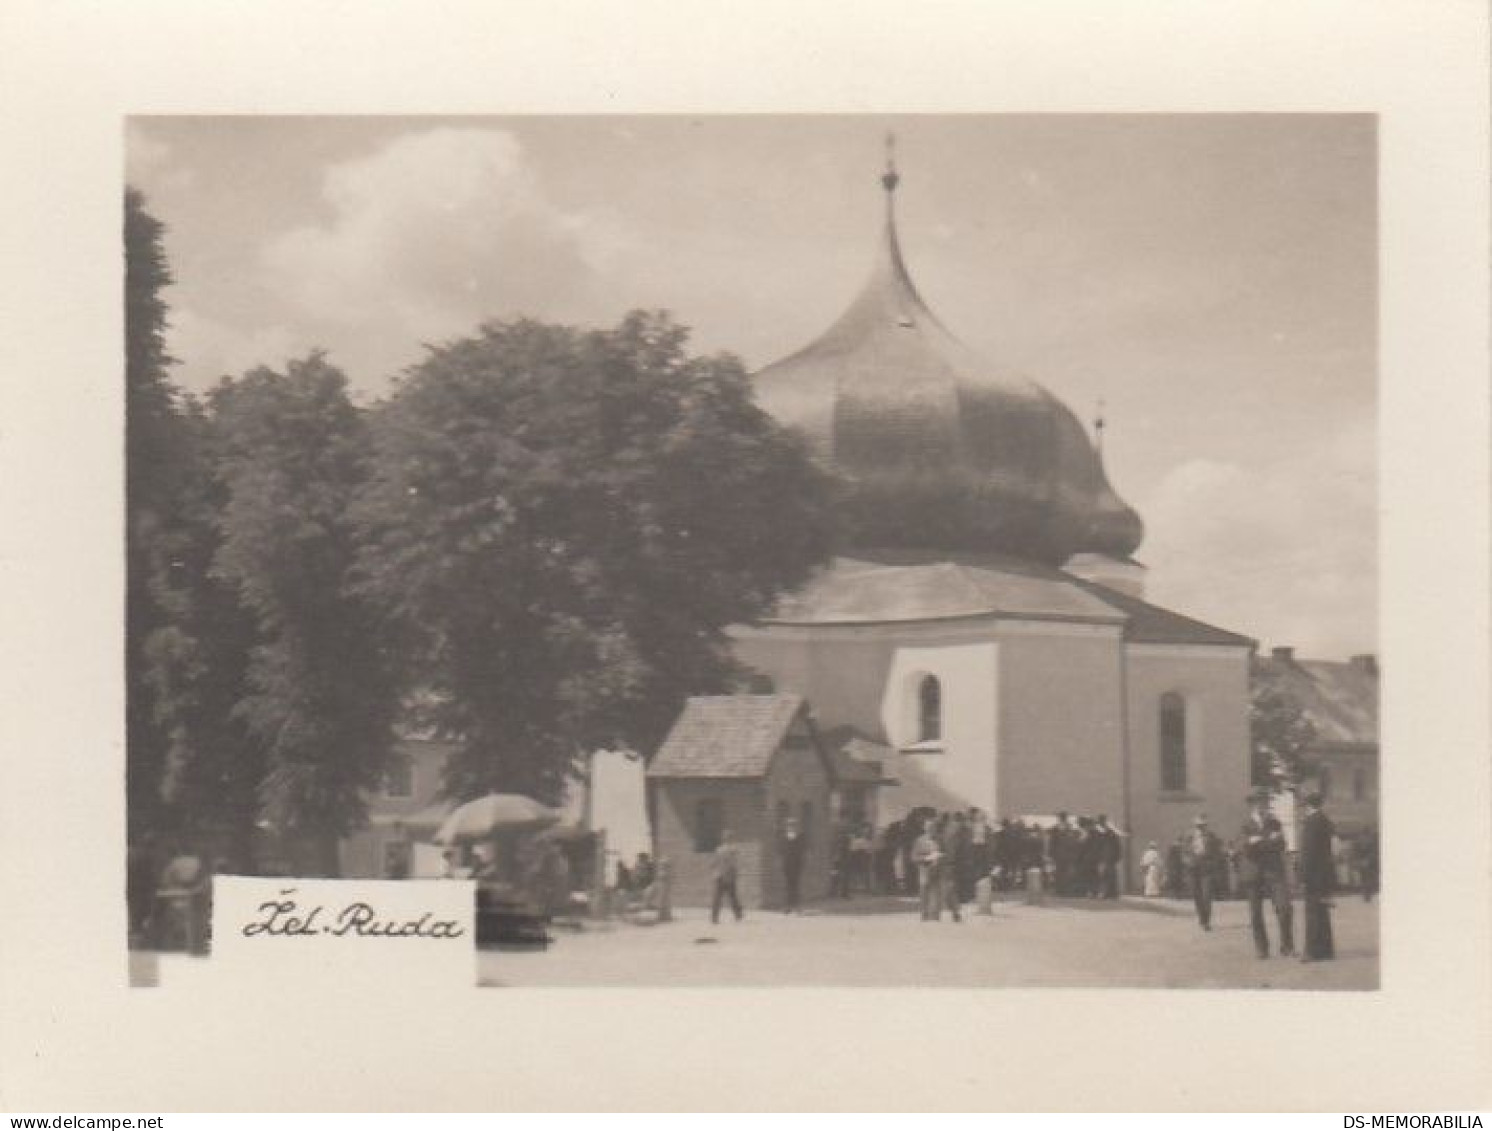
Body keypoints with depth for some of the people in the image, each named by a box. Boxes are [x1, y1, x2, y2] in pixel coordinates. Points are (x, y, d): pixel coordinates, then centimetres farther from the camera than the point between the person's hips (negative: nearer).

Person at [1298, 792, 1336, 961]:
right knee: (1322, 912, 15)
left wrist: (1304, 878, -16)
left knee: (1313, 913, -7)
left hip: (1314, 874, -9)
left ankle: (1314, 951, -9)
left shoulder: (1310, 822, -13)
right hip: (1327, 874, 9)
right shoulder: (1326, 821, 13)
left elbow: (1308, 852, -17)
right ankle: (1326, 949, 19)